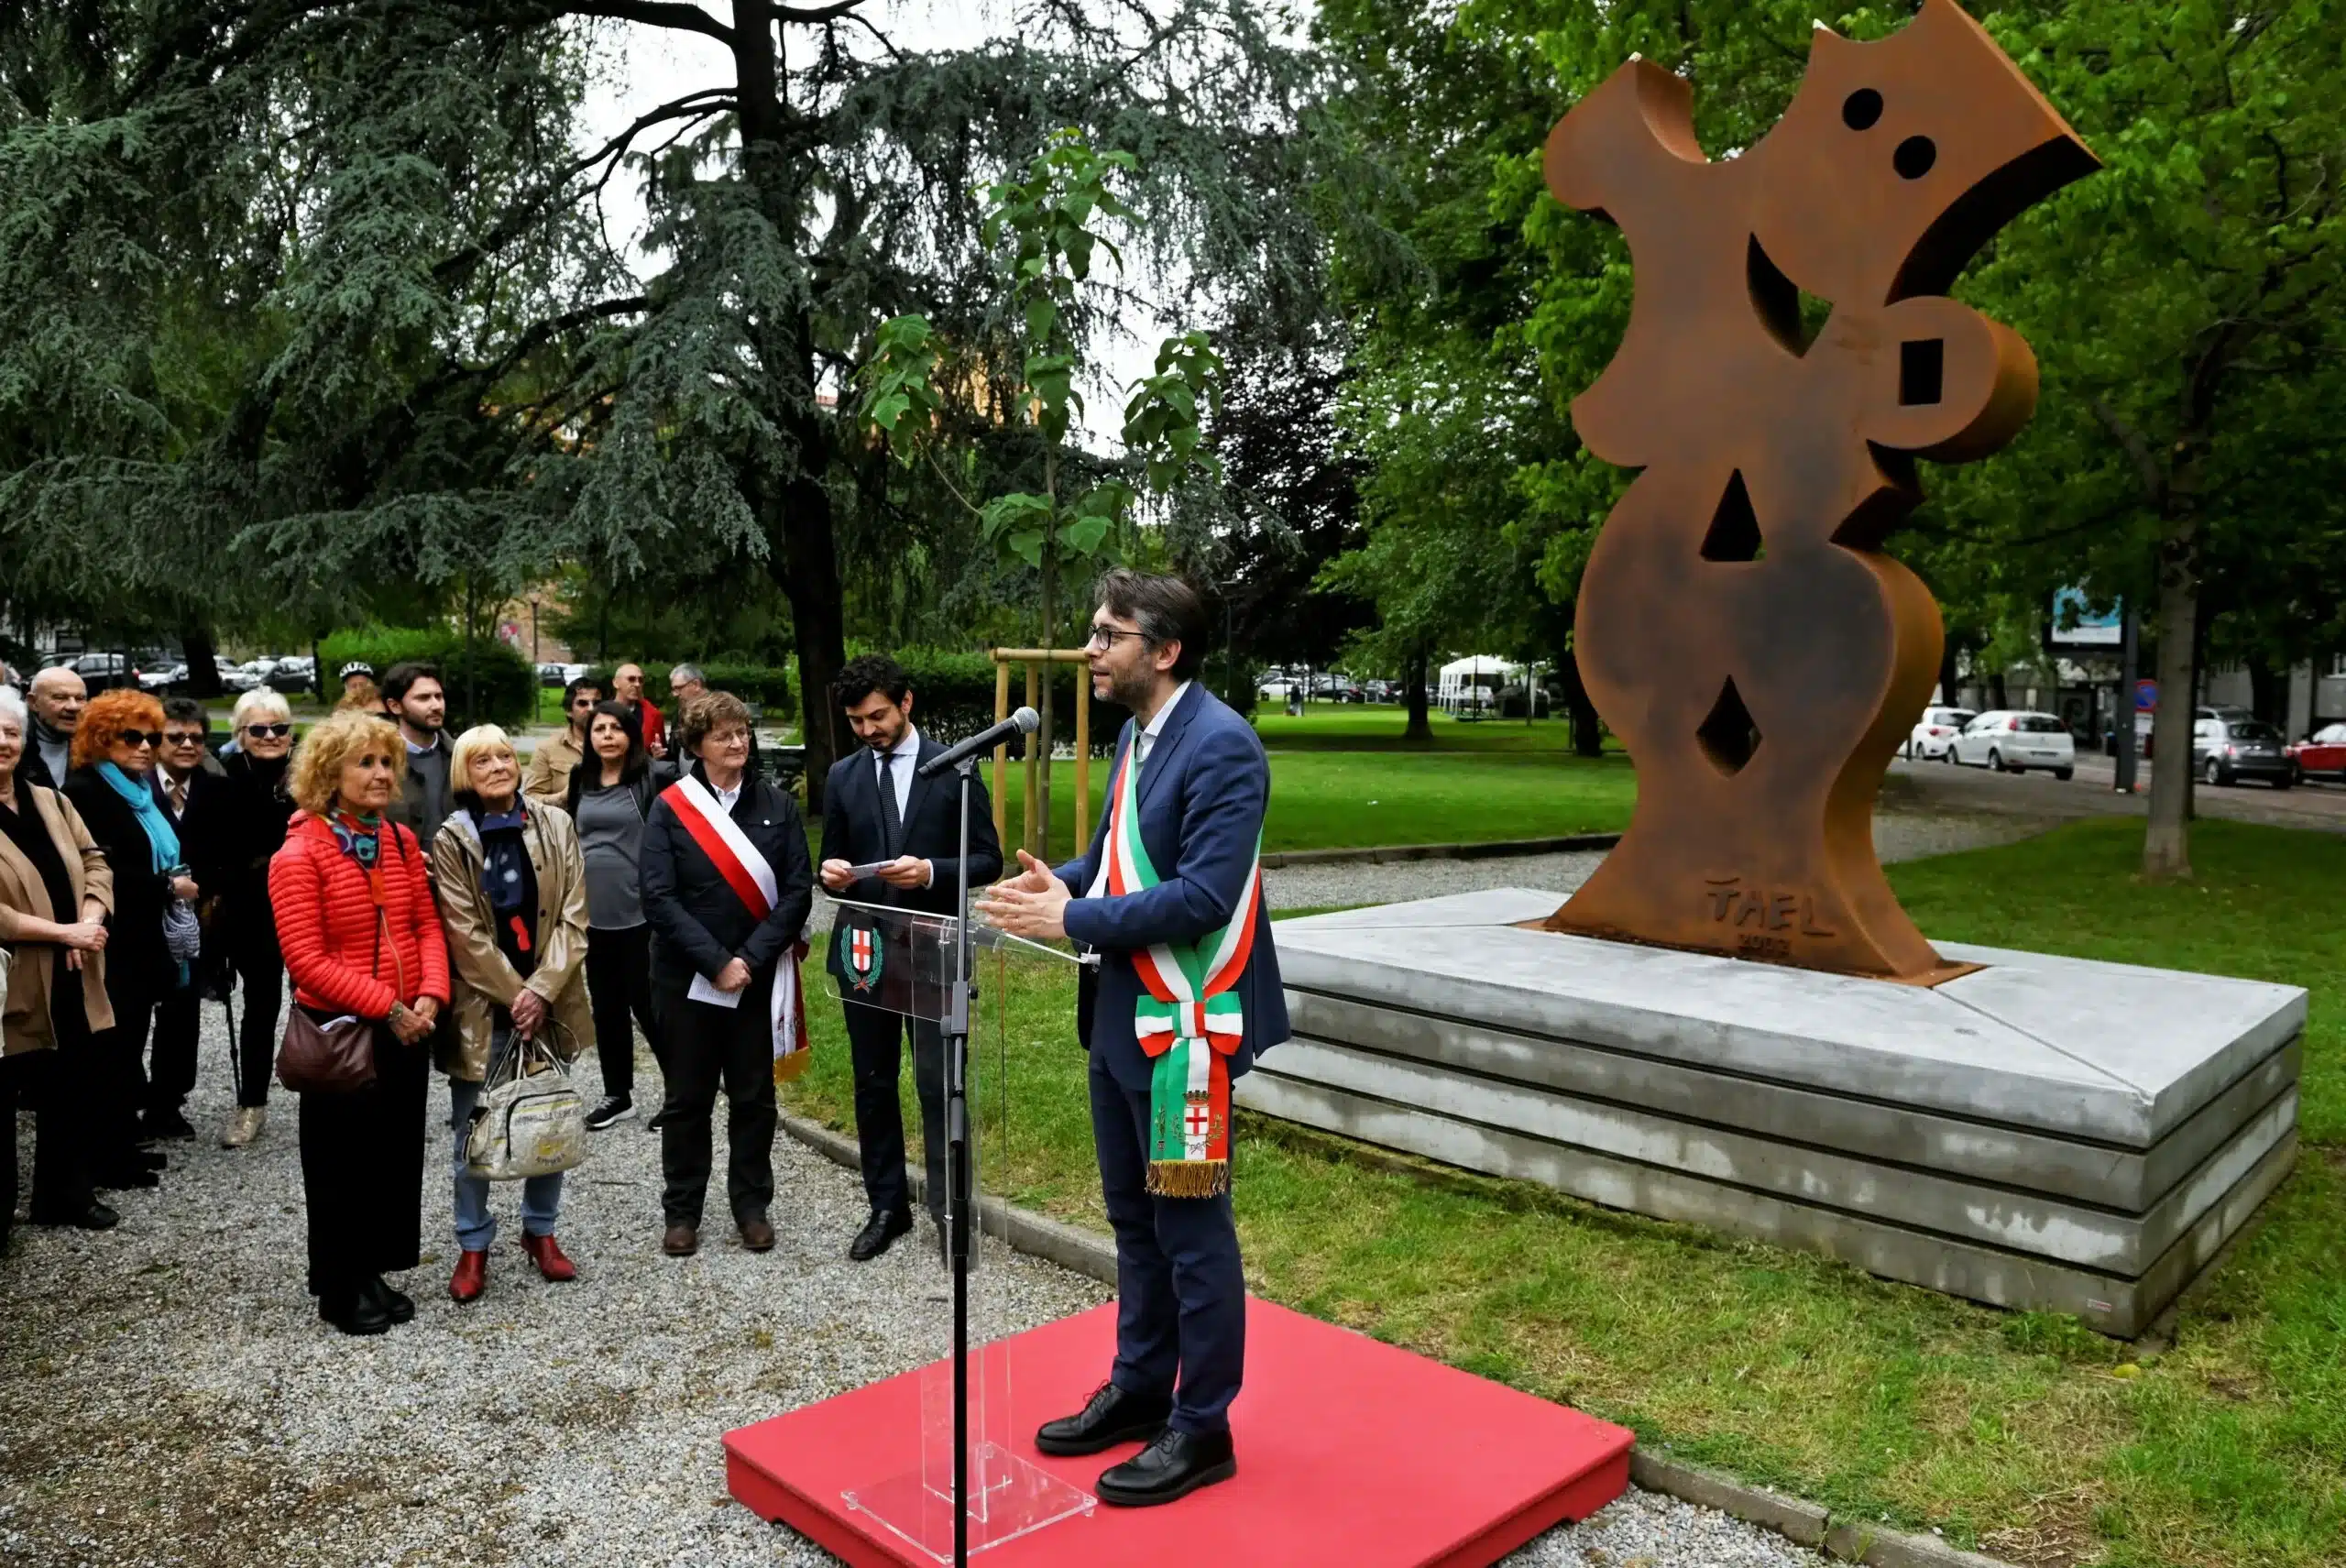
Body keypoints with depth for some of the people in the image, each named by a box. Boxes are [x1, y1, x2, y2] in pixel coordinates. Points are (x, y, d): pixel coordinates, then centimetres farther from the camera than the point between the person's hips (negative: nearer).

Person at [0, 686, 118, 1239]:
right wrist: (62, 932, -18)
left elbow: (94, 861, 10)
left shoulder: (49, 800, 9)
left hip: (70, 982, 6)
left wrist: (91, 917, -9)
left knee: (69, 1094, 17)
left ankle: (66, 1195, 33)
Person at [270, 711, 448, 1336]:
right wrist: (387, 1007, -21)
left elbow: (428, 925, 4)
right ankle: (339, 1287, 25)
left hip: (405, 1027, 6)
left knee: (395, 1153, 14)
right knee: (343, 1161, 8)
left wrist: (429, 997, -12)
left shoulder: (401, 841, 4)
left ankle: (373, 1273, 30)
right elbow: (307, 960, -18)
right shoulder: (298, 856, -14)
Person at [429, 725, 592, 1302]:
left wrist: (542, 991, -12)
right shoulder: (452, 840, -5)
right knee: (474, 1131, 7)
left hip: (548, 1000, 2)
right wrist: (515, 995, -11)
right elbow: (465, 932, -8)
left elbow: (574, 917, -3)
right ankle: (473, 1245, 22)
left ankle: (540, 1229, 30)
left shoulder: (555, 825, 1)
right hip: (481, 1007, -2)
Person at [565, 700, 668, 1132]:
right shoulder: (581, 780, 9)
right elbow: (571, 839, 19)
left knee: (648, 1004, 0)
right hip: (594, 914, 6)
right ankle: (617, 1094, 27)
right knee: (606, 1008, 13)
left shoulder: (654, 778, -9)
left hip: (642, 913, -6)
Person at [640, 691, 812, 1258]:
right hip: (686, 978, -1)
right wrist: (715, 962, -16)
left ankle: (752, 1205, 24)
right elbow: (658, 897, -10)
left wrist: (750, 960, -13)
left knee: (754, 1097, 10)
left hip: (758, 978, 1)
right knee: (687, 1099, 9)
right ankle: (682, 1211, 23)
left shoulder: (777, 806, 1)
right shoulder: (670, 808, -3)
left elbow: (797, 891, -4)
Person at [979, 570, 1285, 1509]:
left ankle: (1202, 1429, 20)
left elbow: (1205, 896, -24)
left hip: (1183, 1023, -9)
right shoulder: (1136, 734, 10)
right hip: (1122, 1014, 9)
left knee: (1190, 1227, 4)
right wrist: (1057, 883, -3)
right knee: (1133, 1216, 19)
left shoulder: (1221, 746, -18)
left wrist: (1074, 920, -22)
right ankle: (1139, 1389, 36)